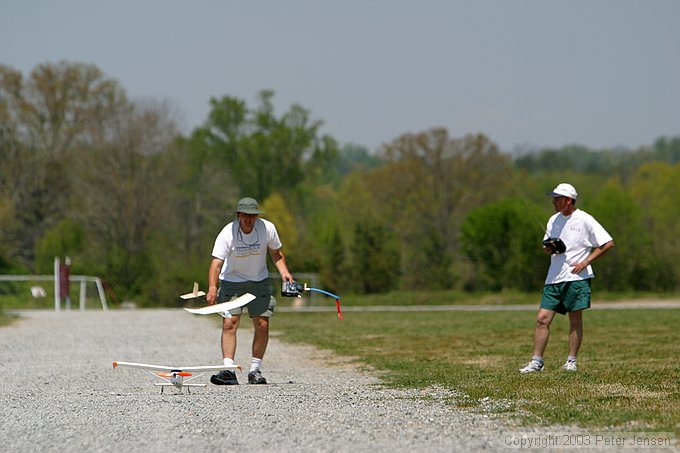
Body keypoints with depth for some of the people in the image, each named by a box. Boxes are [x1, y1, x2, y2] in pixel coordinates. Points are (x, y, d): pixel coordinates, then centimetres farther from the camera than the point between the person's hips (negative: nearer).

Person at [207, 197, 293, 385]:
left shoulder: (267, 228, -14)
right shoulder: (227, 234, -22)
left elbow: (276, 253, 3)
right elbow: (216, 262, -29)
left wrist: (284, 272, -13)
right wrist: (212, 288, -43)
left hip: (259, 281, 2)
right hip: (232, 281, -2)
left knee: (262, 325, -3)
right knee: (229, 323, -15)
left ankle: (255, 370, 8)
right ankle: (228, 371, -19)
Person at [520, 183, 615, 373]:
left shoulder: (585, 220, -5)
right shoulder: (554, 220, 13)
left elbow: (608, 243, -6)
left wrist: (585, 262, -11)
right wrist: (548, 249, -2)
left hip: (576, 277, -5)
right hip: (554, 277, 5)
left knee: (575, 319, 0)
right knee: (542, 319, -2)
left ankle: (571, 361, 9)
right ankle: (536, 362, 0)